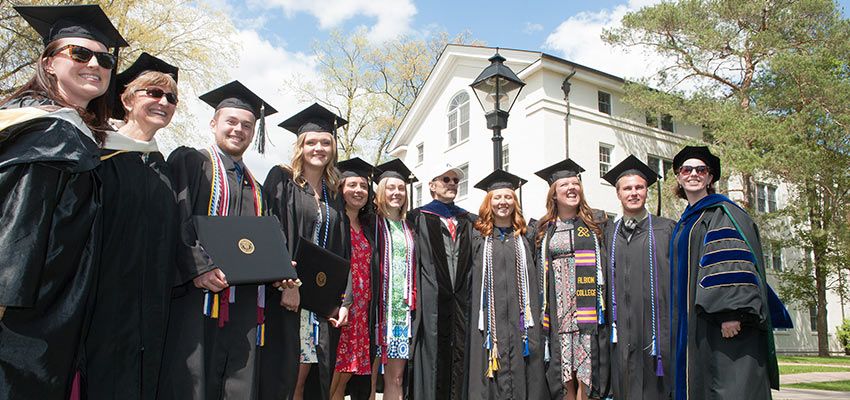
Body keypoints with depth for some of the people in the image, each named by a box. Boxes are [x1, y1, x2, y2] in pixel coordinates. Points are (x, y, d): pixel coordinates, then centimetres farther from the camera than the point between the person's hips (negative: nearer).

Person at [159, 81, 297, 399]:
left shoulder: (254, 185, 24)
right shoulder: (190, 161, 7)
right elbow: (174, 223, -6)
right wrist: (199, 268, -19)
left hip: (249, 308, 6)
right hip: (201, 298, -5)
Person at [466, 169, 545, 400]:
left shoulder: (524, 237, 12)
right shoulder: (479, 238, 7)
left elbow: (533, 281, 9)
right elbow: (471, 282, 5)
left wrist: (533, 319, 0)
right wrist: (473, 317, -2)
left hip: (518, 318, 2)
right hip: (489, 317, -1)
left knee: (521, 370, 1)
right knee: (491, 378, -2)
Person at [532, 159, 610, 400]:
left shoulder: (597, 222, 9)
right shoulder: (543, 229, 12)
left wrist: (606, 308, -3)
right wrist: (542, 313, 6)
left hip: (590, 313, -1)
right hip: (558, 314, 1)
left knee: (586, 377, -4)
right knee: (565, 380, 2)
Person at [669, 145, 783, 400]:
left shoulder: (722, 212, -2)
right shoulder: (685, 223, 21)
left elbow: (735, 262, -16)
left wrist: (731, 311, -26)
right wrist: (680, 326, 19)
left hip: (726, 323, -8)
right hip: (695, 326, 8)